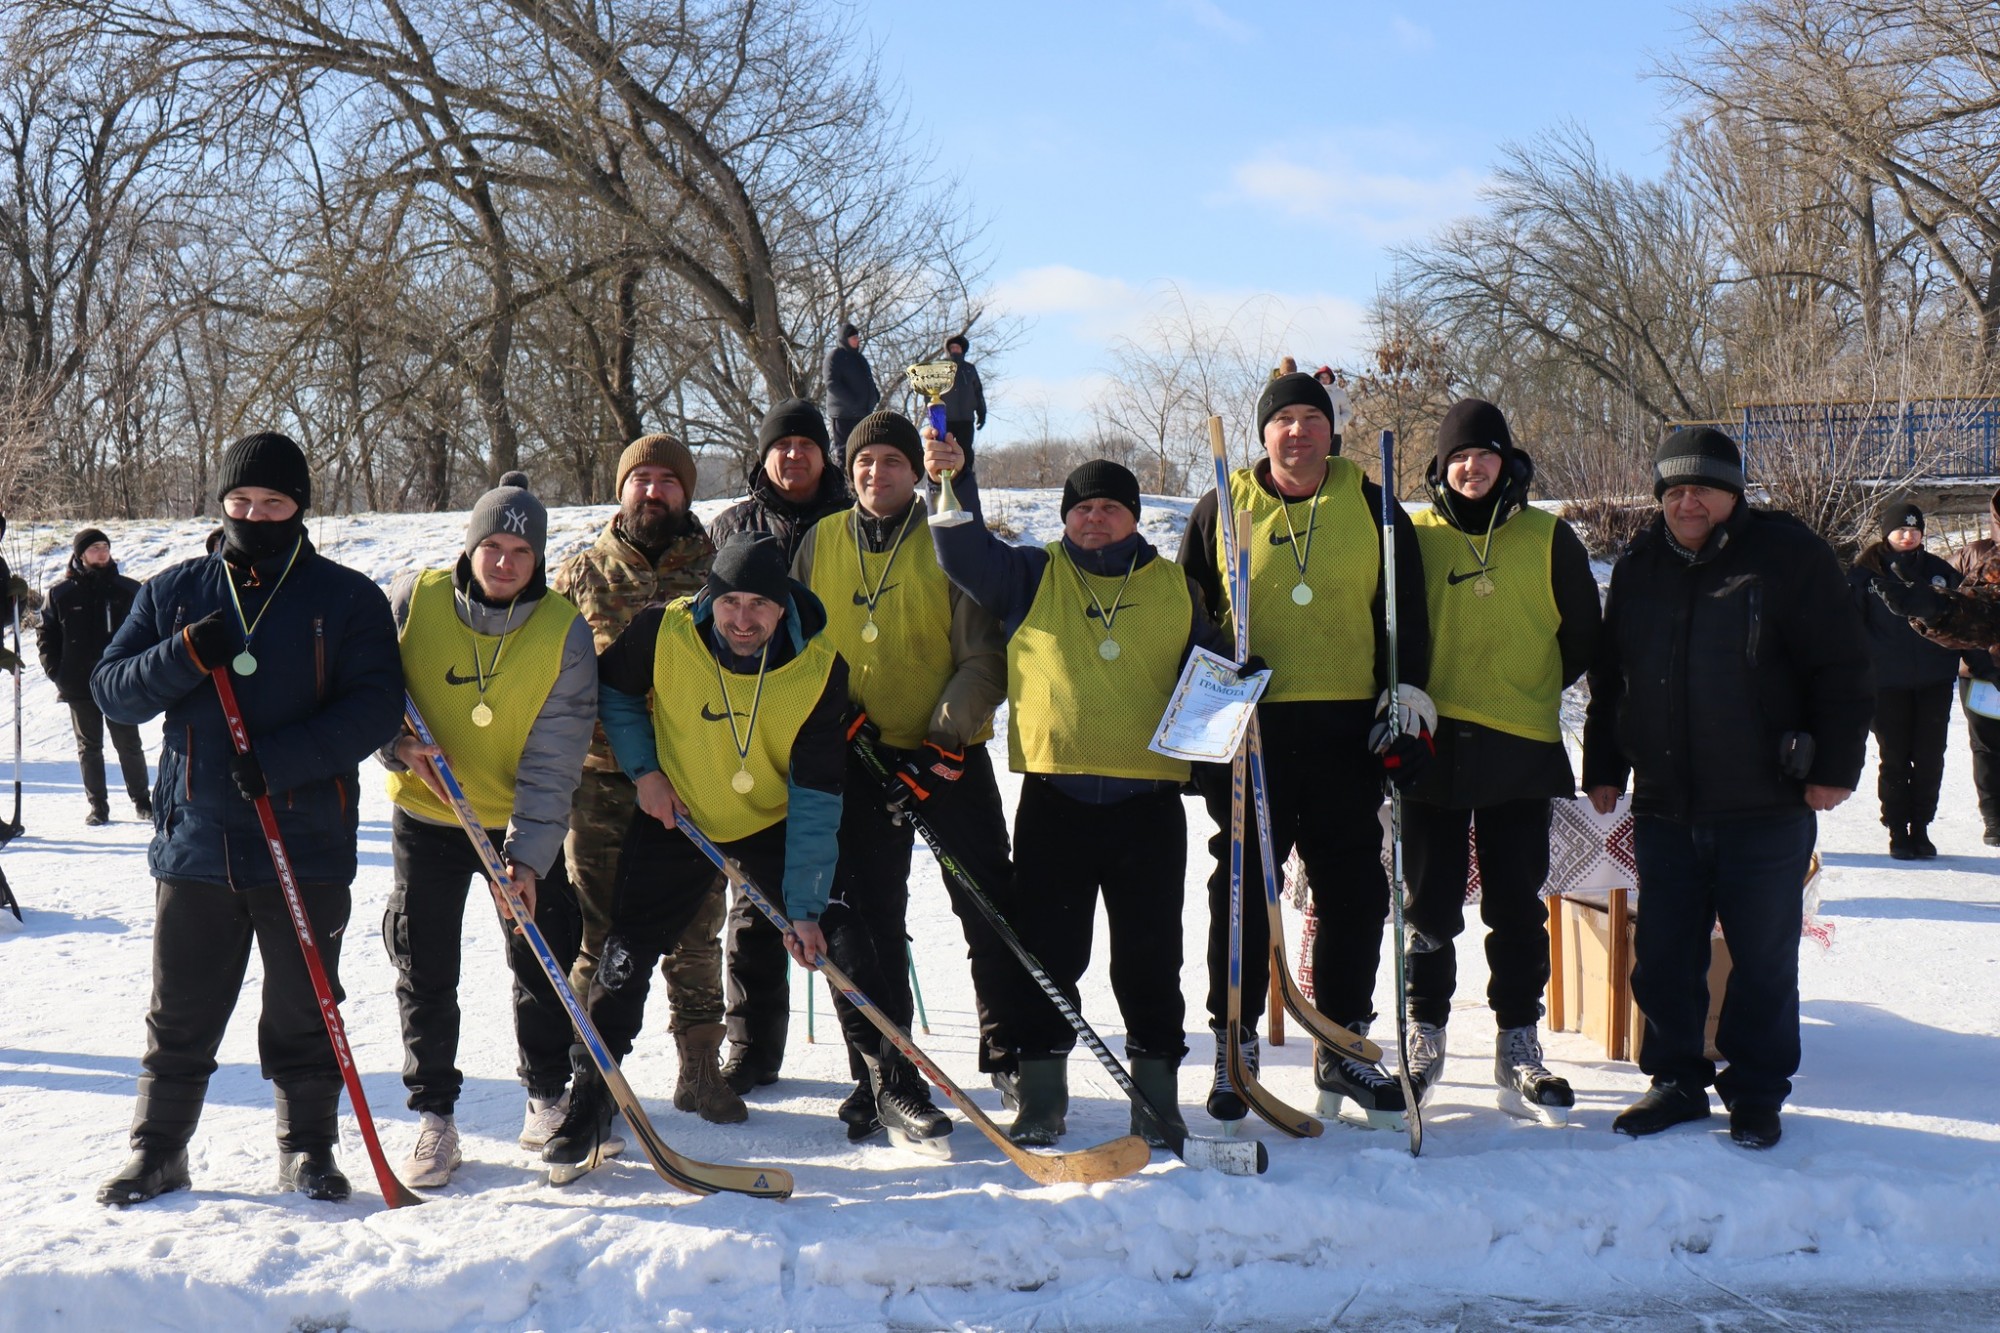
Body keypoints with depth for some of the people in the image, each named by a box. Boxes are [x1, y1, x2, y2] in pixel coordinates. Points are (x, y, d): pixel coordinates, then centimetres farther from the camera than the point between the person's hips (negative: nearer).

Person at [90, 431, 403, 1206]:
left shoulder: (349, 598, 0)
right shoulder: (174, 593, 9)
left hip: (307, 845, -2)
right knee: (180, 1015, 10)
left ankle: (308, 1149, 23)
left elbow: (376, 707, -8)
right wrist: (184, 657, -14)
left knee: (302, 1012, 8)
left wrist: (280, 759, -20)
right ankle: (157, 1151, 24)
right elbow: (112, 691, 6)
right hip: (194, 843, 2)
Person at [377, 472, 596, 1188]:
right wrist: (400, 745, -19)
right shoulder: (414, 601, -13)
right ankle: (434, 1117, 15)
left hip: (523, 825, 0)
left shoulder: (565, 633, -15)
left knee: (542, 963, 4)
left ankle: (548, 1097, 24)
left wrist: (527, 856, -24)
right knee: (426, 971, 2)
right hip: (425, 816, 1)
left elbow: (553, 759, -17)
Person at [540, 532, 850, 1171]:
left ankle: (897, 1085, 18)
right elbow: (613, 689, 1)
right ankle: (588, 1101, 16)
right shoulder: (663, 633, -22)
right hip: (678, 816, 0)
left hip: (776, 823, 0)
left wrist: (805, 907, -25)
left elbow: (816, 793, -22)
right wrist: (644, 770, -10)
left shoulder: (820, 666, -23)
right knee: (626, 955, -3)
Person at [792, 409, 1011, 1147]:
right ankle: (885, 1077, 11)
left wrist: (943, 741, -15)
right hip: (854, 760, 2)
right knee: (866, 920, 2)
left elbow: (984, 659, -5)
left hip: (949, 757, -2)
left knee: (991, 907, 0)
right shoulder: (820, 543, 7)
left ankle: (1013, 1055, 17)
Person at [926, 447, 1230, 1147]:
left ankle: (1157, 1094, 16)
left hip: (1149, 801, 1)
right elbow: (966, 553, -2)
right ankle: (1041, 1098, 13)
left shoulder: (1176, 589, 14)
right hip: (1053, 797, 0)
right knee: (1046, 951, 3)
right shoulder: (1031, 576, 11)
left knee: (1150, 956, 4)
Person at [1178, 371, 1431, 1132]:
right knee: (1244, 889, 1)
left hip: (1348, 728, 2)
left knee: (1355, 891, 5)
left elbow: (1406, 610, 11)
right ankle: (1234, 1044, 13)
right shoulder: (1222, 511, 7)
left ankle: (1342, 1049, 17)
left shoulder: (1371, 507, 10)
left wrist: (1407, 691, 0)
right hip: (1251, 728, -1)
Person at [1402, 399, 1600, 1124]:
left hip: (1521, 748, 0)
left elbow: (1583, 635, 13)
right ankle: (1424, 1037, 17)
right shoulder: (1414, 537, 5)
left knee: (1518, 907, 3)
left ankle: (1519, 1049, 11)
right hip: (1434, 745, 0)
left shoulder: (1548, 538, 5)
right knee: (1430, 902, 5)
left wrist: (1533, 687, 9)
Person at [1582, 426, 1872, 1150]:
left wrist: (1835, 766, -7)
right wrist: (1603, 767, 17)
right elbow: (1609, 679, 19)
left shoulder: (1789, 555, -3)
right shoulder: (1639, 567, 10)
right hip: (1663, 807, 4)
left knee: (1763, 957, 5)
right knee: (1662, 954, 9)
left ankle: (1756, 1092, 20)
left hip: (1765, 808, -4)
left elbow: (1844, 672, -3)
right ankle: (1676, 1079, 24)